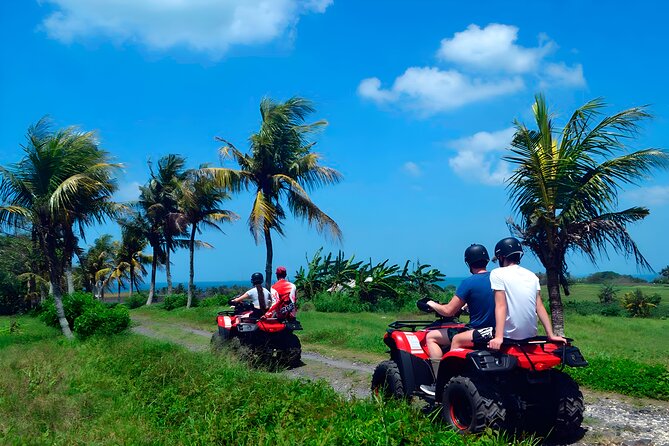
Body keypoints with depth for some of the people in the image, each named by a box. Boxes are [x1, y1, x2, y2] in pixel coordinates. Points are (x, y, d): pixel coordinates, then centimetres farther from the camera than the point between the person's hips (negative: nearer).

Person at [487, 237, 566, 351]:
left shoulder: (497, 274, -6)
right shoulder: (532, 275, 10)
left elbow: (501, 306, -15)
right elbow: (540, 307, 6)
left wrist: (498, 337, -21)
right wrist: (551, 335, 6)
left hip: (510, 336, -7)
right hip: (531, 335, 7)